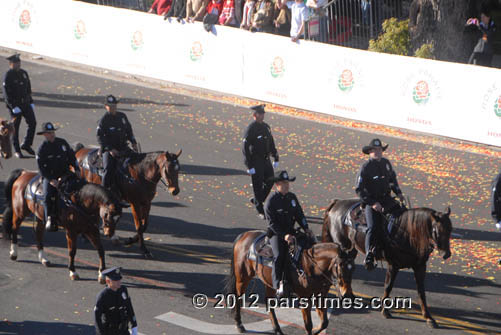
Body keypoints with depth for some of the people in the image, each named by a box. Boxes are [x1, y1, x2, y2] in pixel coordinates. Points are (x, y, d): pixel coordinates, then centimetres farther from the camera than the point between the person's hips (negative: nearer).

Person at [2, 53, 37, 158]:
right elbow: (7, 94, -16)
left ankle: (26, 145, 16)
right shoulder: (8, 76, -13)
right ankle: (17, 151, 14)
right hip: (14, 105, -6)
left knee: (32, 123, 0)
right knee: (15, 127, 3)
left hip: (26, 103, 6)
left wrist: (31, 102, 10)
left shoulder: (24, 73, 7)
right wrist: (13, 107, -21)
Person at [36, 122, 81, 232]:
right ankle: (49, 220, -19)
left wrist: (77, 169, 0)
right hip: (50, 176, -3)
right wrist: (51, 180, -20)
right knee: (48, 196, -24)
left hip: (65, 174, 4)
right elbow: (41, 168, -9)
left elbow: (72, 156, 14)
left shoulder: (62, 142, 5)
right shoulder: (42, 149, -6)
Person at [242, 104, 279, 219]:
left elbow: (271, 144, 18)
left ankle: (257, 200, 29)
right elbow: (245, 148, -17)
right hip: (256, 161, -7)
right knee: (258, 185, 0)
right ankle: (260, 211, 10)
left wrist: (276, 158, 14)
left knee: (270, 181, 8)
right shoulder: (250, 129, -16)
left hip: (265, 160, 7)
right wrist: (249, 166, -19)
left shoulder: (266, 127, 8)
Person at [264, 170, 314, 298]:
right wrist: (284, 235, -24)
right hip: (276, 233, -6)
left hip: (290, 231, 6)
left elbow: (299, 215, 14)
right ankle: (278, 286, -32)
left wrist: (306, 229, -2)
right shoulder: (271, 201, -10)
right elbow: (272, 222, -14)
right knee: (279, 255, -27)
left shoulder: (292, 197, 9)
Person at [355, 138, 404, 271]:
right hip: (371, 200, -5)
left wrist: (398, 192, 9)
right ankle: (369, 256, -21)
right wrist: (372, 203, -17)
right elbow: (359, 189, -10)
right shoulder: (365, 168, -10)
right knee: (373, 227, -19)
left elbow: (393, 179, 25)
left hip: (386, 198, 5)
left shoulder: (386, 163, 7)